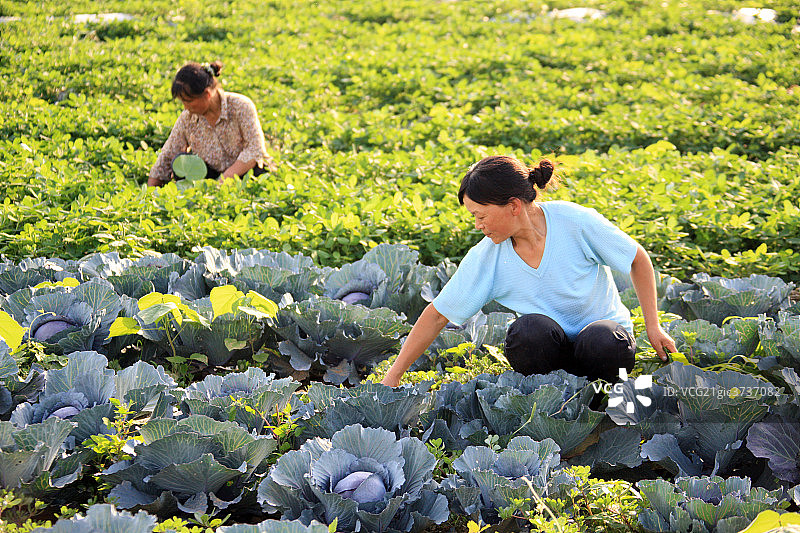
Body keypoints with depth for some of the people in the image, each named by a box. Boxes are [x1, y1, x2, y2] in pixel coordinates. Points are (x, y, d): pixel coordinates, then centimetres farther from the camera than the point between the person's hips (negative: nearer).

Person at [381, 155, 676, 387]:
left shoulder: (576, 222, -20)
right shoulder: (486, 258, -13)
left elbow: (638, 260, -5)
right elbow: (437, 315, -7)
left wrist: (653, 326, -6)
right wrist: (393, 377, -9)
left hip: (603, 326, -1)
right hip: (549, 348, 1)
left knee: (603, 342, -37)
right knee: (529, 330, -34)